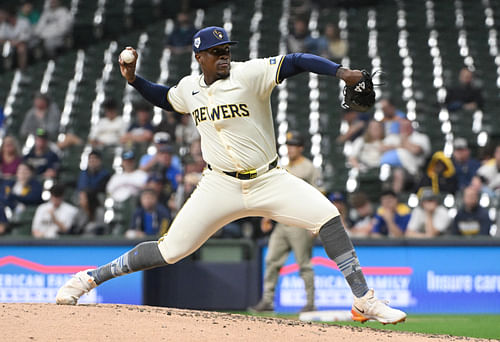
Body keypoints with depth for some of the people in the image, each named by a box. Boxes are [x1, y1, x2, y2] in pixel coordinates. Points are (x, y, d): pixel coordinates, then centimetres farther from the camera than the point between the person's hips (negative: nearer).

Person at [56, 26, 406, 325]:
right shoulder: (190, 88, 4)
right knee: (170, 250, -5)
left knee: (328, 216, -20)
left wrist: (340, 71, -36)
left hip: (269, 180, -1)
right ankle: (90, 277, 10)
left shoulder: (250, 74, -11)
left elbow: (295, 61, -22)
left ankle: (365, 301, -14)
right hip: (221, 186, 1)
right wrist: (134, 79, 11)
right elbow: (165, 98, 27)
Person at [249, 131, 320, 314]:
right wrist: (268, 217, 16)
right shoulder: (284, 169, 18)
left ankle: (311, 303, 1)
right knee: (271, 261, 2)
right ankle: (267, 300, 4)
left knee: (304, 264, -4)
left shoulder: (309, 169, -5)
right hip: (282, 223, 8)